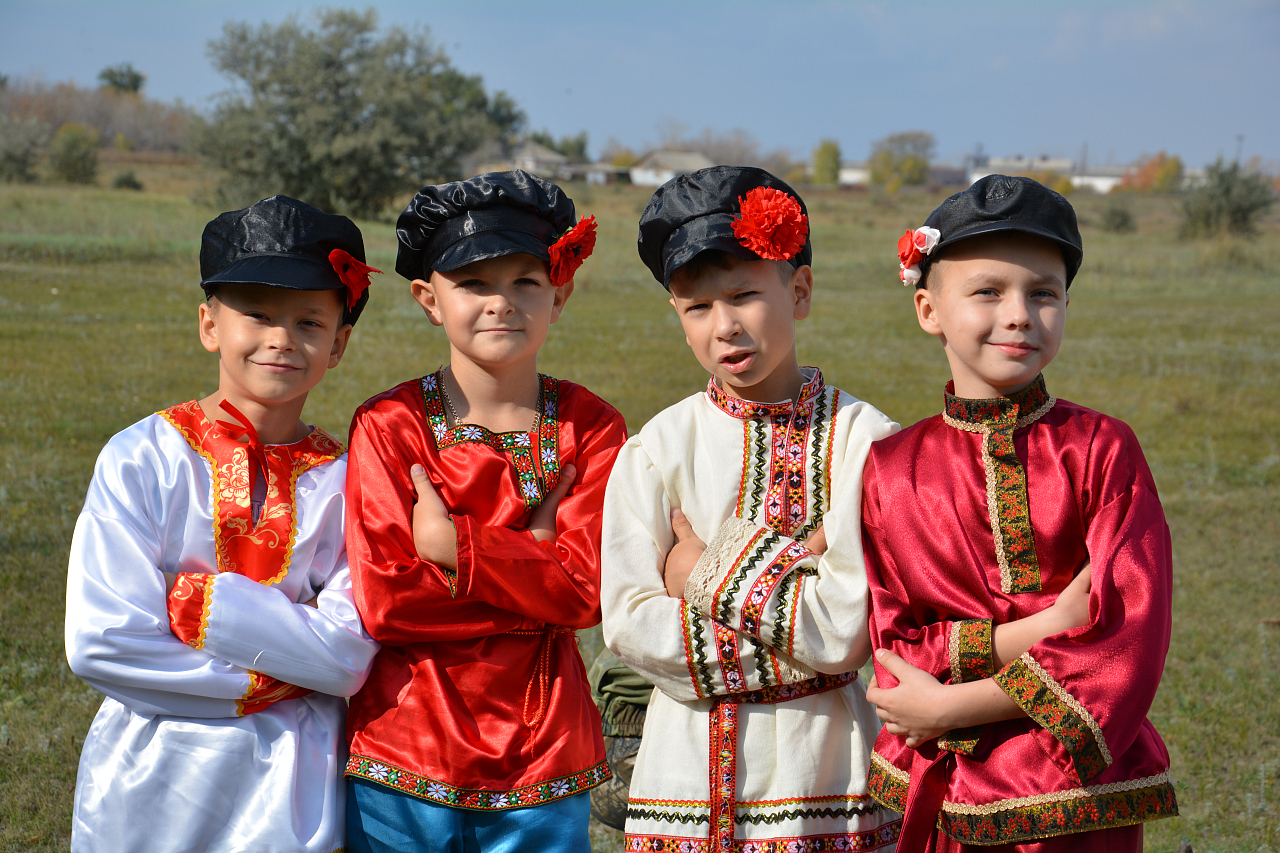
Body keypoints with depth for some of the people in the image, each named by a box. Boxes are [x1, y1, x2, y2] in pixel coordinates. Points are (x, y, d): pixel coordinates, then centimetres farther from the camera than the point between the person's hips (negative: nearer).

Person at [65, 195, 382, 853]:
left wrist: (201, 601, -18)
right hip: (147, 782, -1)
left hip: (288, 790, 1)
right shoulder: (141, 458, -7)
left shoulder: (342, 480, -4)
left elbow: (347, 659, -13)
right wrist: (265, 678, -12)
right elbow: (100, 643, -15)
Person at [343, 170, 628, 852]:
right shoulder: (388, 425, -4)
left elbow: (587, 590, -11)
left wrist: (455, 546, -19)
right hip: (405, 760, -1)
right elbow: (383, 602, -14)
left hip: (543, 763, 1)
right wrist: (535, 558, -13)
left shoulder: (590, 427, 0)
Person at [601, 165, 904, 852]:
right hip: (688, 765, 1)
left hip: (824, 763, -1)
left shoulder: (866, 439, -6)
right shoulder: (658, 448, -1)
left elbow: (851, 627, -14)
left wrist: (711, 571, -11)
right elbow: (629, 625, -9)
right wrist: (792, 565, -12)